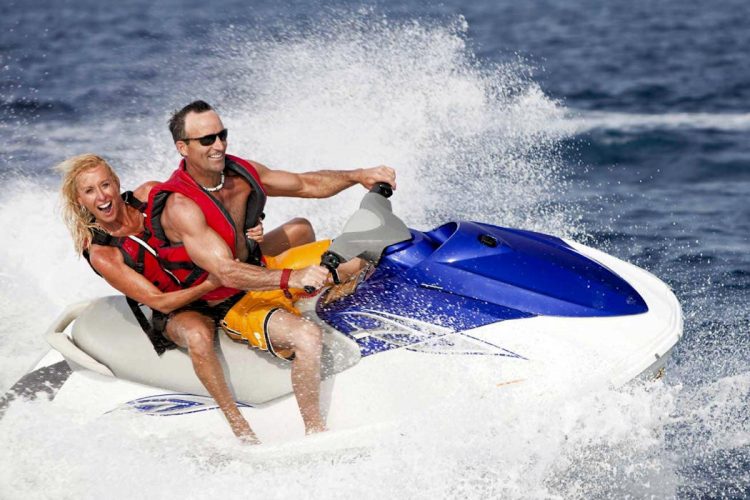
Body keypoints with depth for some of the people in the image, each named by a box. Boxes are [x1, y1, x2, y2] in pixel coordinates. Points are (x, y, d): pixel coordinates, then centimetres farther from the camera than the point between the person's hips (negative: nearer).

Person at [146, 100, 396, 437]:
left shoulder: (240, 172, -7)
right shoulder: (180, 206, -31)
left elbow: (306, 185, 4)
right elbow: (226, 273, -39)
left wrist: (358, 176, -11)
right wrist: (292, 278, -50)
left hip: (258, 269, 8)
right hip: (227, 304, -8)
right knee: (306, 337, -31)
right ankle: (315, 435, -21)